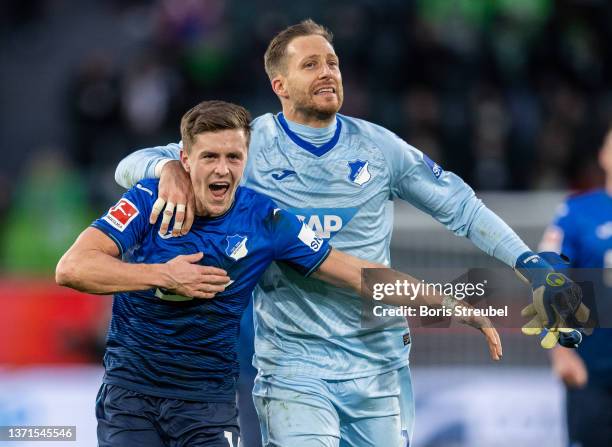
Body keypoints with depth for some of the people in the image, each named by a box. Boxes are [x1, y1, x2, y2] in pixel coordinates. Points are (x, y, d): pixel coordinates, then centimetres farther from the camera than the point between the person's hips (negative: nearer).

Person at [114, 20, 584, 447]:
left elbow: (459, 205, 11)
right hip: (294, 370, -3)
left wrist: (529, 263, 0)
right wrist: (170, 169, -27)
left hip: (381, 362, 3)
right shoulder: (250, 145, -2)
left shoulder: (377, 146, 5)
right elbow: (131, 166, -3)